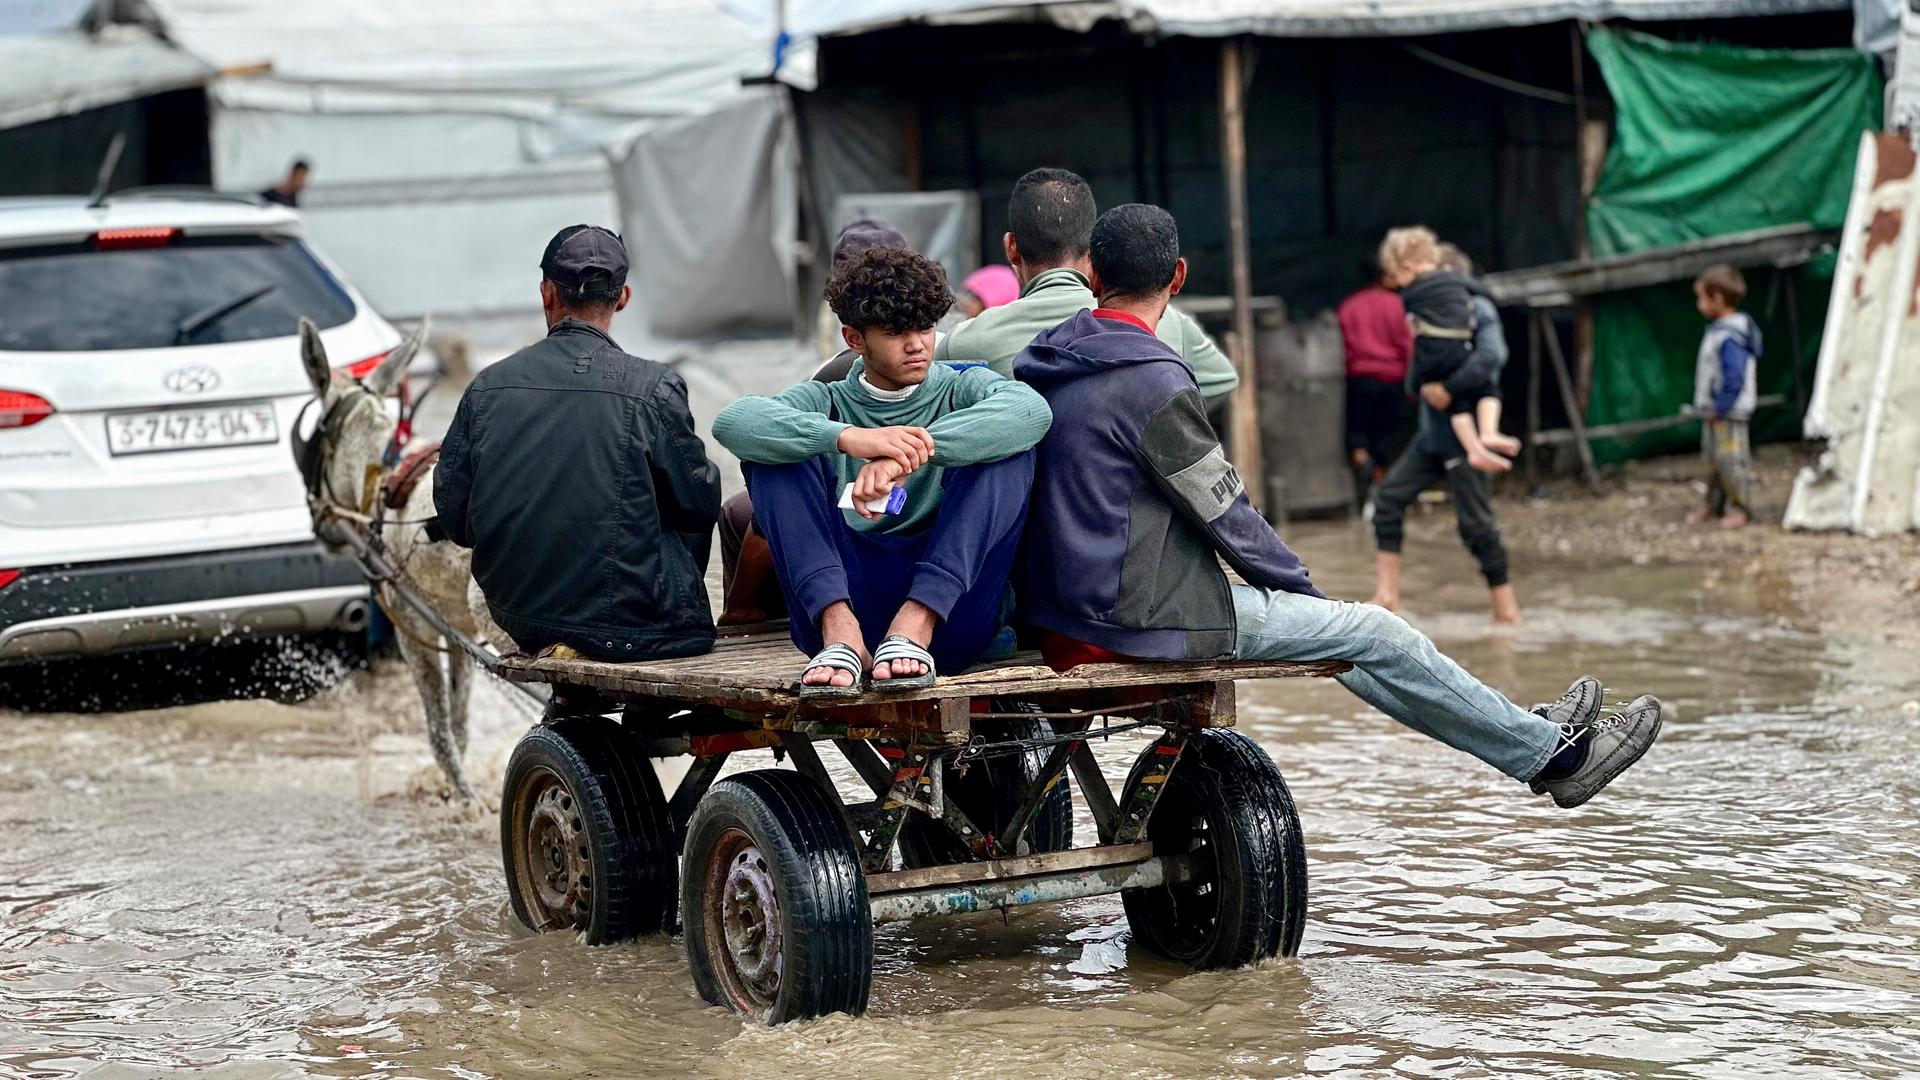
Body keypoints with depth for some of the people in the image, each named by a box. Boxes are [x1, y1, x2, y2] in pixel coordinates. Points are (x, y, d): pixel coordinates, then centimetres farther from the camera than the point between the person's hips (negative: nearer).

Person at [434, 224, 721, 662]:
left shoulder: (486, 388, 1)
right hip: (630, 623, -4)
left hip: (520, 620, 4)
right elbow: (699, 503, -3)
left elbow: (453, 518, 4)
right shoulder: (651, 387, -10)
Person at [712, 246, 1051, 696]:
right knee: (772, 449, -10)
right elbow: (732, 422, -10)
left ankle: (915, 626, -31)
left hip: (950, 609, -1)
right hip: (845, 601, 1)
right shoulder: (827, 403, 14)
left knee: (1010, 446, -16)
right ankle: (840, 631, -30)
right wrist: (848, 438, -27)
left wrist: (914, 450, -27)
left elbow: (1032, 411, -14)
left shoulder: (962, 390, 13)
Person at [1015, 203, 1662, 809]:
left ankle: (1525, 733, 31)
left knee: (1345, 631, 22)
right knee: (1372, 634, 2)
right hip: (1140, 619, -9)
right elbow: (1225, 513, -13)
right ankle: (1552, 753, 16)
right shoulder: (1154, 382, -20)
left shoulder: (1037, 367, 7)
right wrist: (1301, 588, 4)